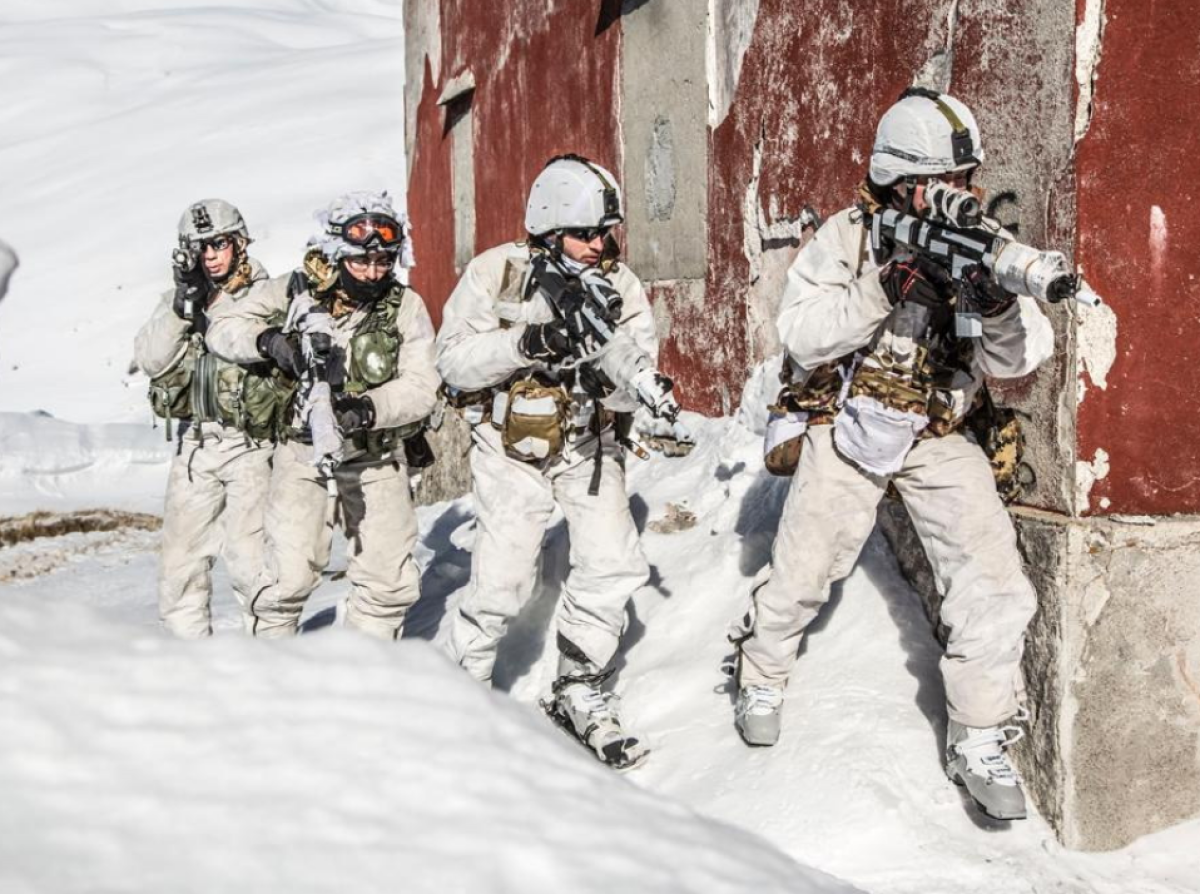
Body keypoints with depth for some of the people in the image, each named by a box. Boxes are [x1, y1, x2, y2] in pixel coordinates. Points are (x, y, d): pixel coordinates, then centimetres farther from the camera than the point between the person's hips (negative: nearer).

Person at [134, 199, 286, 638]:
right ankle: (185, 646, 23)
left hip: (250, 442, -5)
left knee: (250, 559, -11)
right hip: (195, 442, 5)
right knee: (180, 557, 10)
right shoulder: (178, 298, 10)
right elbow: (151, 360, -3)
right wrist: (183, 305, -11)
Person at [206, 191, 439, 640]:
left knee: (389, 581, 5)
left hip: (377, 457, 2)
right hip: (304, 453, -1)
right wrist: (267, 339, -22)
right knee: (289, 576, -9)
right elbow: (222, 331, -1)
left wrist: (369, 409, -28)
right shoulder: (298, 292, -3)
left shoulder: (405, 307, -3)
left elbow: (421, 385, -9)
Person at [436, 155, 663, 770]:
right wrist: (529, 341, -29)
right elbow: (454, 361, -16)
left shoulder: (620, 287, -6)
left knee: (614, 563, -10)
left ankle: (579, 694, 10)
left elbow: (633, 394, -9)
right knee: (503, 581, -10)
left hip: (587, 444, 3)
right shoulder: (495, 273, -12)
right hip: (510, 446, -3)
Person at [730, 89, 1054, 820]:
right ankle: (762, 678, 35)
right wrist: (881, 290, -29)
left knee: (995, 584, -10)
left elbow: (1019, 359, -10)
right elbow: (801, 337, -17)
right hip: (849, 425, -1)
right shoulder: (848, 236, -10)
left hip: (940, 437, 2)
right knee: (801, 573, 5)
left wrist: (1001, 305, -31)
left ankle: (981, 740, 5)